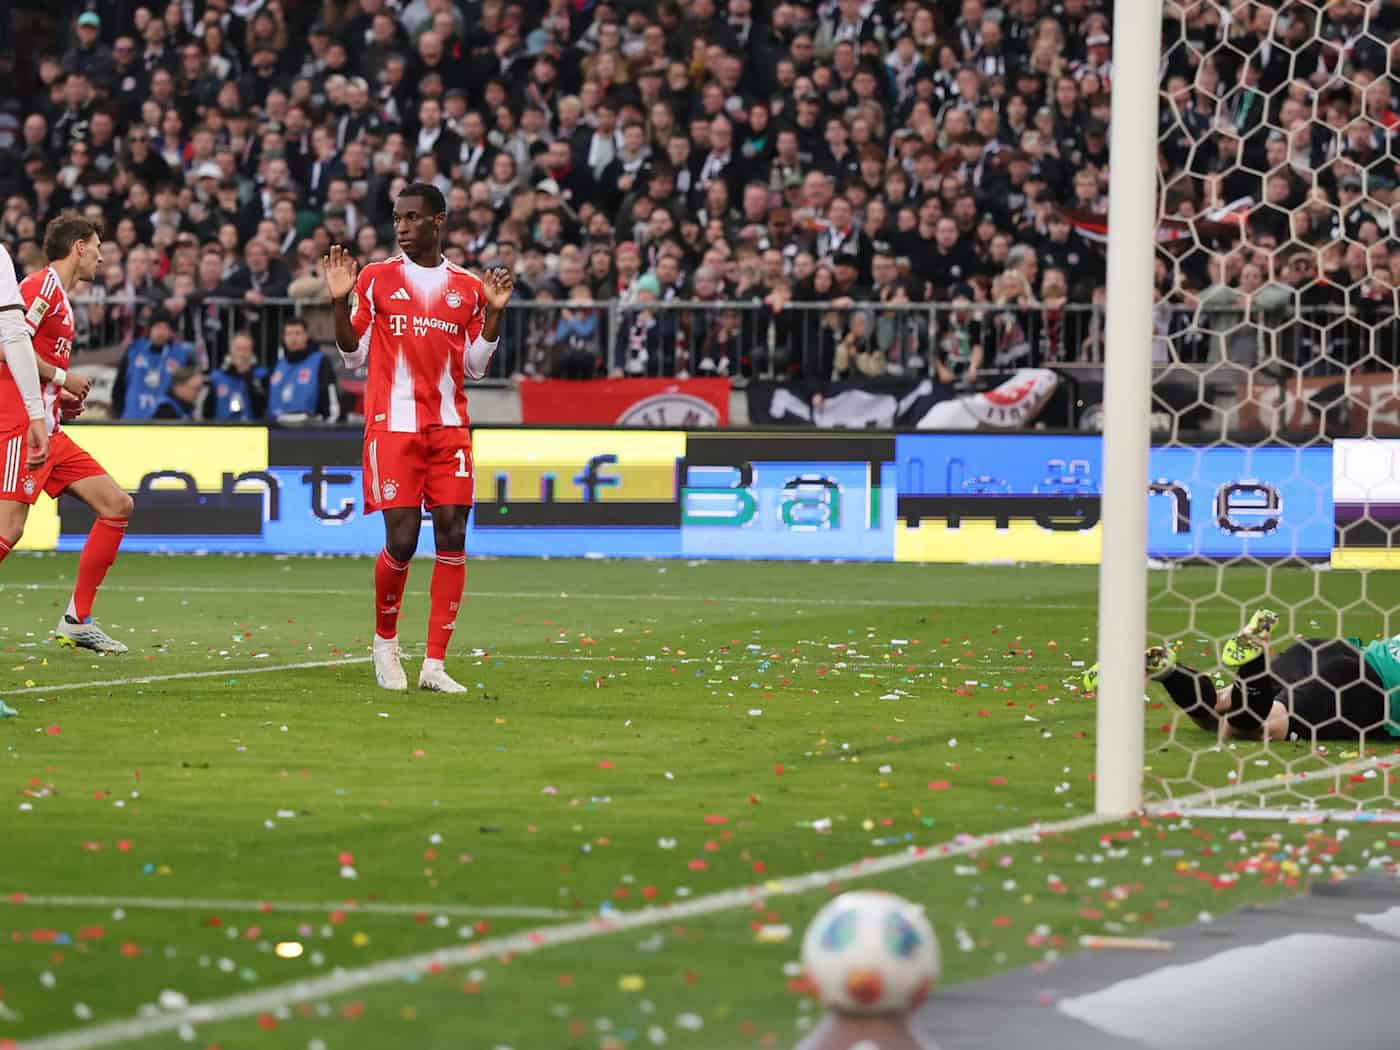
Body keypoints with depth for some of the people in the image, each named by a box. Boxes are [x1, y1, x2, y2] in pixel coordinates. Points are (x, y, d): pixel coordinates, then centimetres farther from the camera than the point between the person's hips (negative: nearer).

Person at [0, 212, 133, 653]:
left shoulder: (60, 298, 20)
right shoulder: (42, 285, -9)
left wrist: (64, 399, 13)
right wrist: (61, 377, -13)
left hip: (48, 431, 10)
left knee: (117, 505, 6)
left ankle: (77, 621, 8)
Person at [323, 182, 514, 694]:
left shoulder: (468, 286, 10)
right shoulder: (376, 278, 5)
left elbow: (474, 367, 13)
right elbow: (354, 355, 6)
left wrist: (494, 313, 1)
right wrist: (341, 302, -7)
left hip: (449, 427, 3)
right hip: (392, 423, -2)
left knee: (452, 534, -5)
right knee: (401, 540, -10)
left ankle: (435, 664, -2)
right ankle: (385, 641, 16)